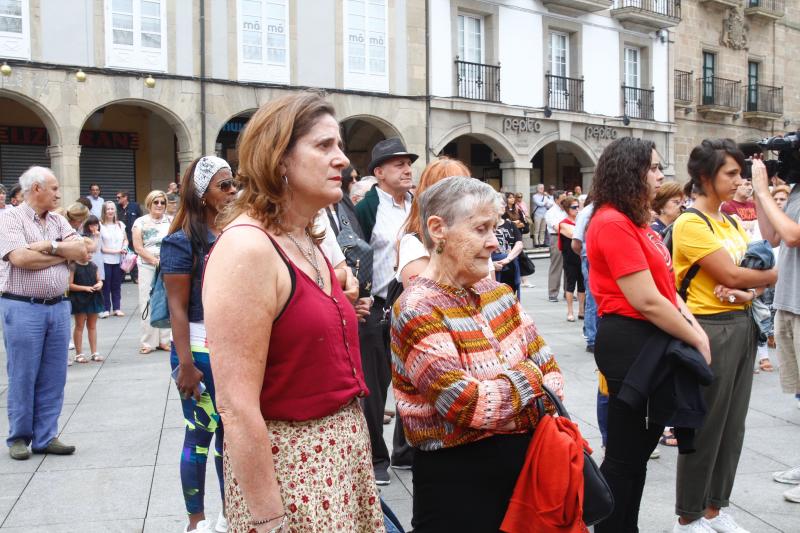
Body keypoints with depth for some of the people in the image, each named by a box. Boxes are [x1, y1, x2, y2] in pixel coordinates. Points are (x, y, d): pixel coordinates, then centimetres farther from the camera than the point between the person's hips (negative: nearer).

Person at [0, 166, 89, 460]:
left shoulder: (59, 221, 13)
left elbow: (83, 253, 2)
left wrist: (49, 246, -12)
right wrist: (64, 252, -7)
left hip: (58, 306, 5)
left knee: (53, 377, 8)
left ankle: (46, 437, 18)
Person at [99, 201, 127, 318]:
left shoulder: (120, 225, 9)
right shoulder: (100, 226, -6)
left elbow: (125, 240, 18)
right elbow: (100, 247, -9)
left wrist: (124, 248, -4)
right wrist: (116, 251, -14)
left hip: (118, 260, 4)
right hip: (105, 261, -4)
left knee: (116, 285, 9)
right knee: (106, 286, 2)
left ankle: (117, 308, 15)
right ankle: (105, 309, 9)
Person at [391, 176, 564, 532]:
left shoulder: (497, 293, 5)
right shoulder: (417, 310, -19)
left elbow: (546, 363, 8)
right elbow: (469, 406, -26)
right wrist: (530, 377, -10)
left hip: (524, 457, 7)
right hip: (458, 477, -7)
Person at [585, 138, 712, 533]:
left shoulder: (635, 221, 14)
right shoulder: (612, 223, -18)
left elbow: (663, 283, 15)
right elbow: (646, 300, -22)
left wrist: (692, 324, 0)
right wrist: (696, 340, -12)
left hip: (650, 339, 10)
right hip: (629, 342, -10)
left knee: (642, 442, 19)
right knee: (625, 452, 1)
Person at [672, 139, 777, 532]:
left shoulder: (732, 223, 14)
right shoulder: (690, 223, -12)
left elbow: (753, 270, 12)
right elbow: (730, 274, -16)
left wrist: (751, 291, -11)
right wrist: (780, 275, -3)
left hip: (741, 326, 8)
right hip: (710, 330, -8)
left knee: (732, 426, 13)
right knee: (704, 428, 0)